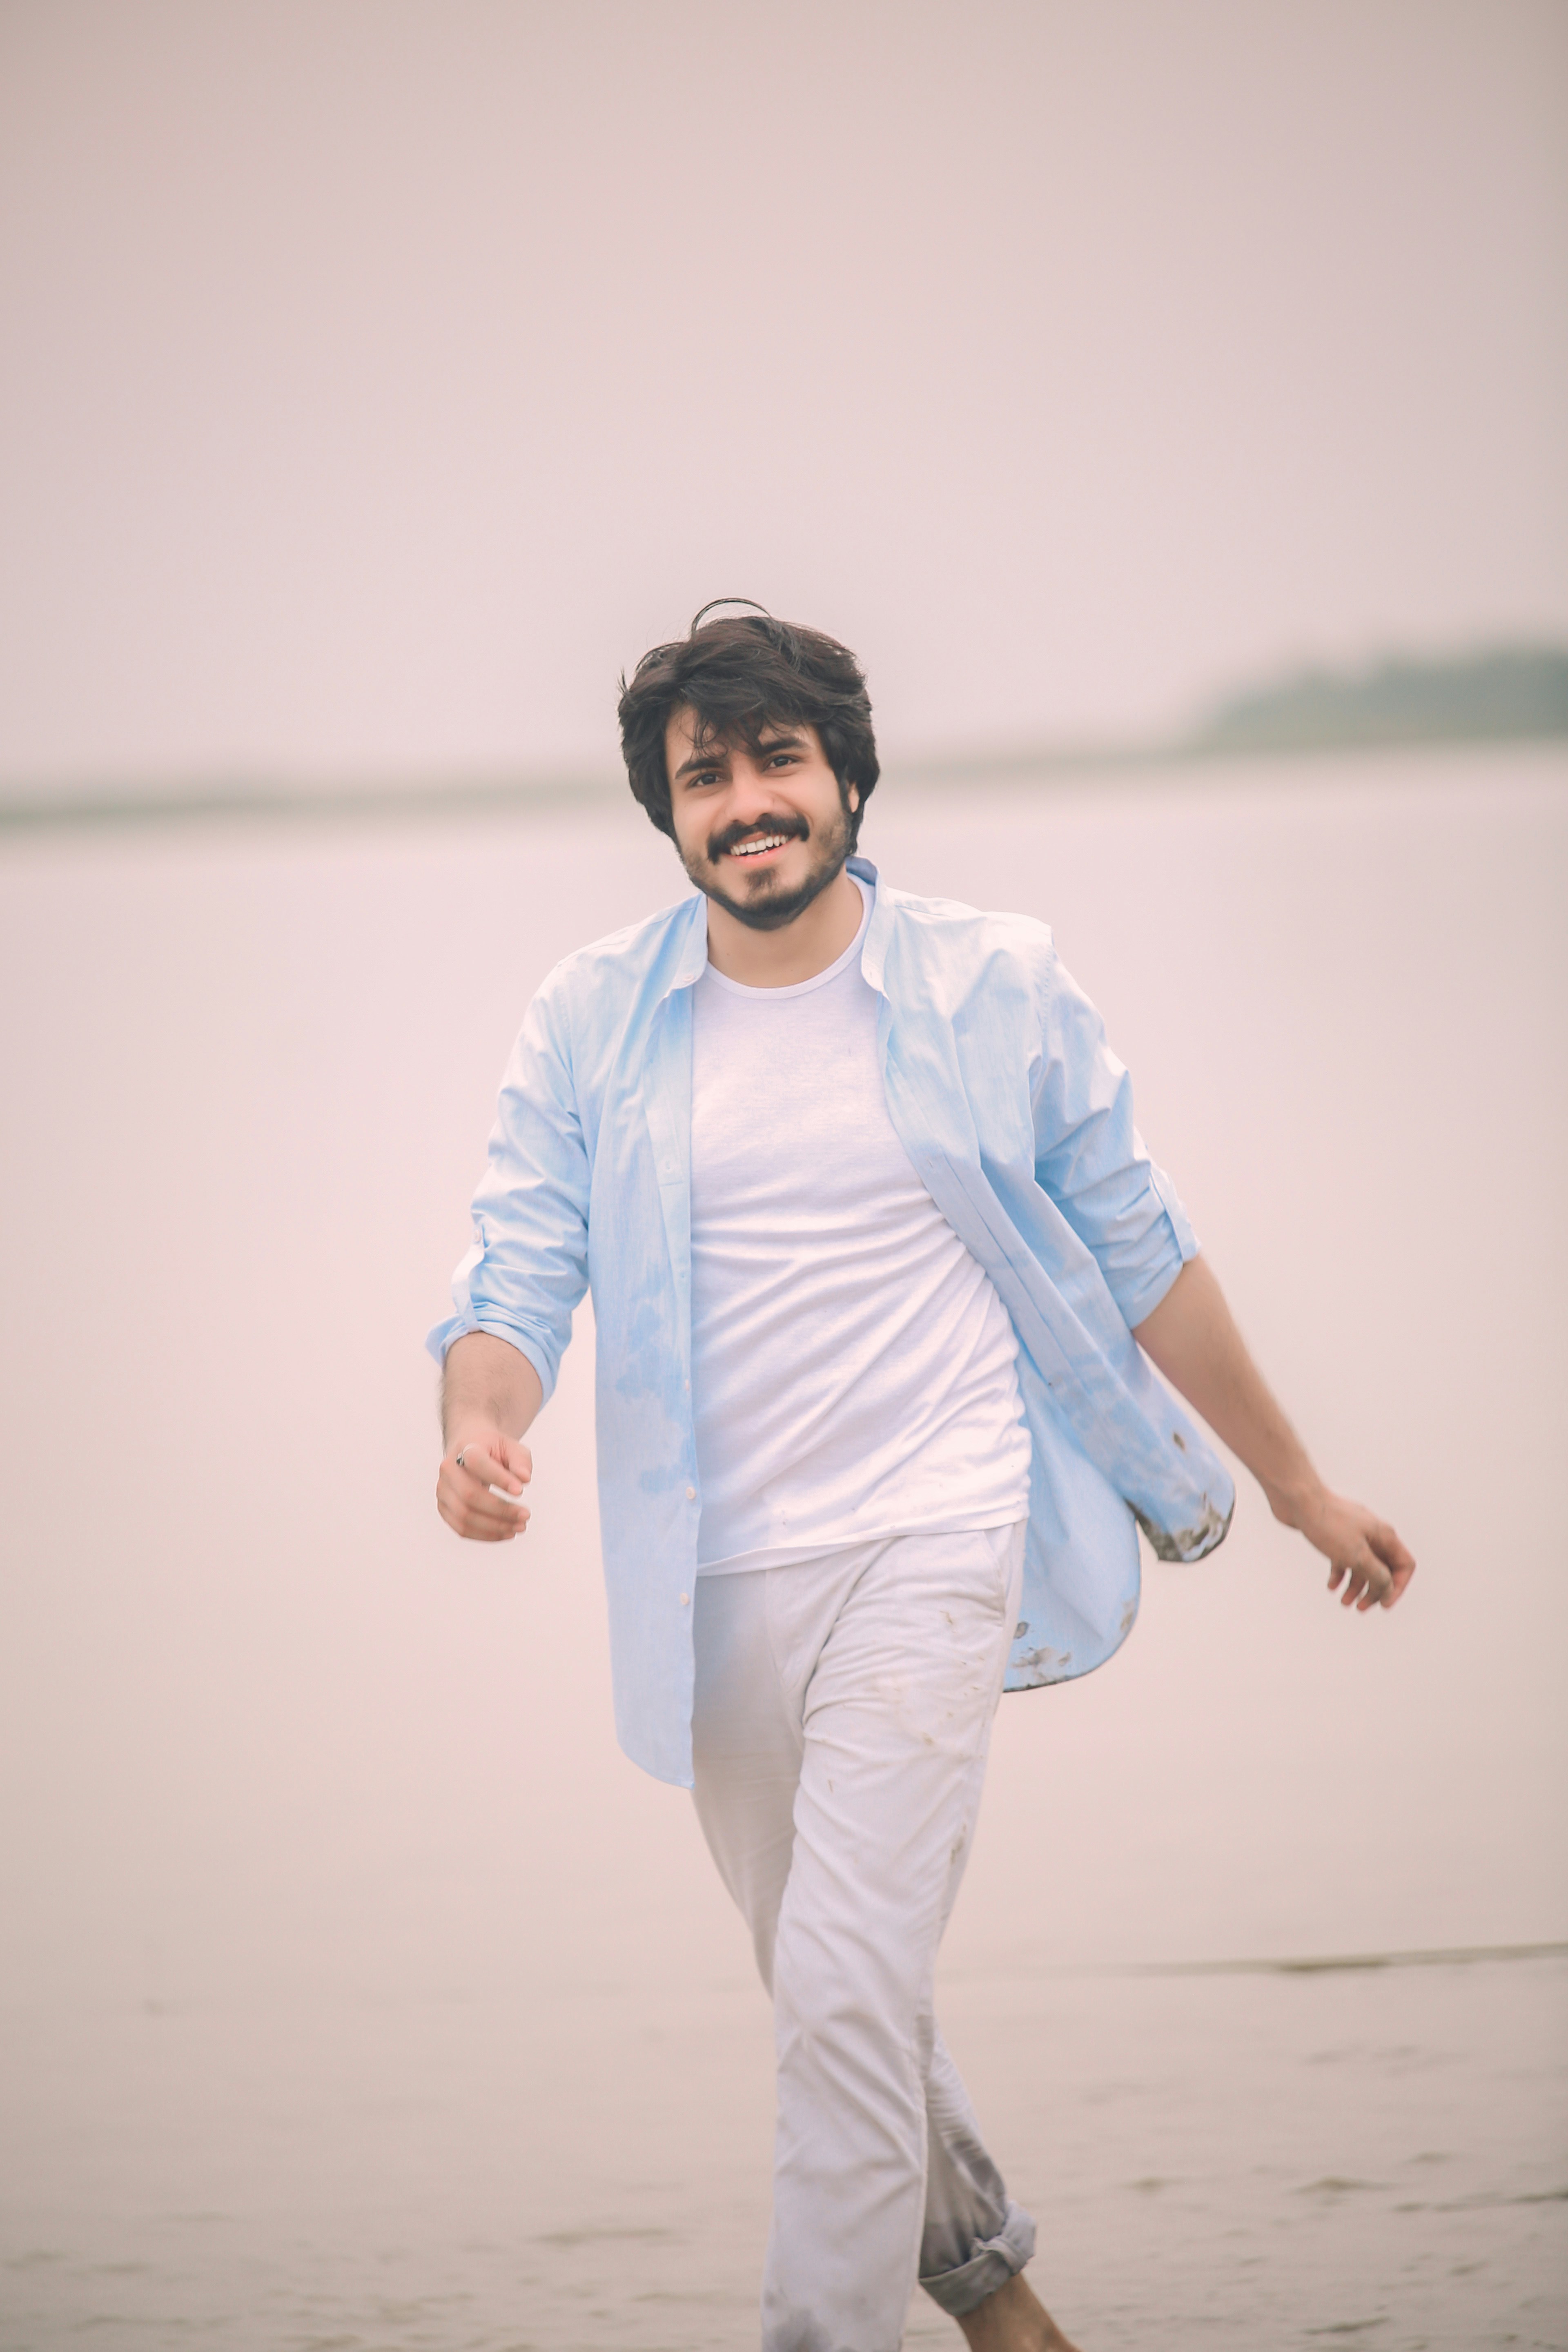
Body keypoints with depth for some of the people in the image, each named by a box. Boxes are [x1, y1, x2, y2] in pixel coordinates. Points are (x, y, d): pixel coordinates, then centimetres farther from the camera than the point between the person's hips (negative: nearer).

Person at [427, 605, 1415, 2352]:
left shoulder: (991, 990, -1)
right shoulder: (593, 1024, 2)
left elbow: (1140, 1257, 8)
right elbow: (521, 1268, -2)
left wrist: (1299, 1488, 14)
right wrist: (482, 1425, -26)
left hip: (928, 1550, -3)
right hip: (718, 1581, 3)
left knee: (845, 1987, -18)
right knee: (836, 1987, 19)